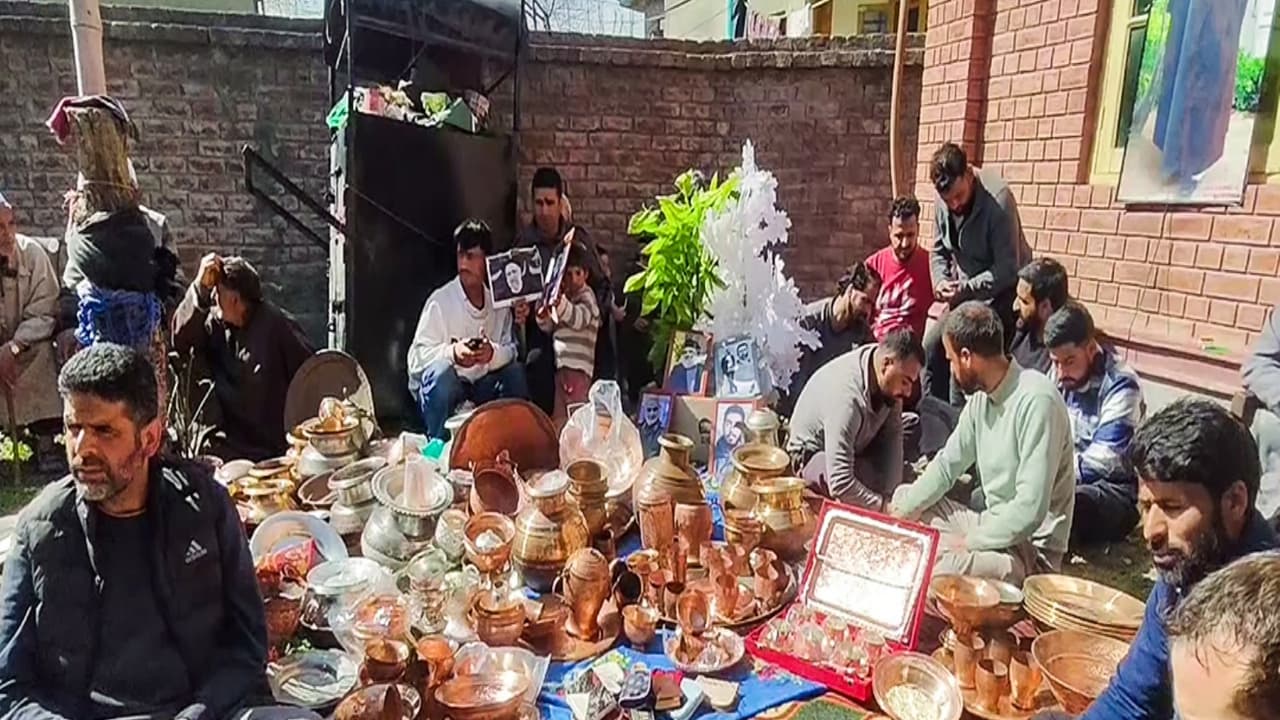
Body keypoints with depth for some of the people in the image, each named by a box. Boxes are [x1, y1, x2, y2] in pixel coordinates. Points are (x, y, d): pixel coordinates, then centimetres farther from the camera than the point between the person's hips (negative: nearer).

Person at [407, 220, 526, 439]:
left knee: (515, 372, -16)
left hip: (480, 386, 4)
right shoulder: (440, 301, -13)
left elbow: (510, 348, -3)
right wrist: (452, 353, -36)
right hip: (440, 386, -4)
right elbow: (418, 355, -17)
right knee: (442, 372, -34)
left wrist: (493, 354, -27)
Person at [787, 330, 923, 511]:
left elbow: (892, 435, -15)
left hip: (859, 445, 7)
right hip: (815, 454, -7)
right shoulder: (846, 397, -40)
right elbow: (840, 484, -44)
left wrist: (892, 495, -24)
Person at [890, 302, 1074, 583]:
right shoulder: (981, 396, 1)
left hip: (1032, 547, -9)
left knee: (940, 566, -34)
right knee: (904, 496, 14)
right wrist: (898, 514, 3)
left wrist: (968, 543, -18)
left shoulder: (1036, 400, -25)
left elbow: (1030, 509, -28)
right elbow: (947, 465, 10)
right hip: (993, 523, 9)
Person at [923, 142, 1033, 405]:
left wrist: (964, 289, -28)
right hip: (966, 292, 7)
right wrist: (941, 282, -12)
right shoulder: (943, 202, -6)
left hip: (1003, 291, -7)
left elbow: (1008, 269, -23)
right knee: (932, 346, 0)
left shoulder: (998, 200, -25)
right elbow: (939, 251, 7)